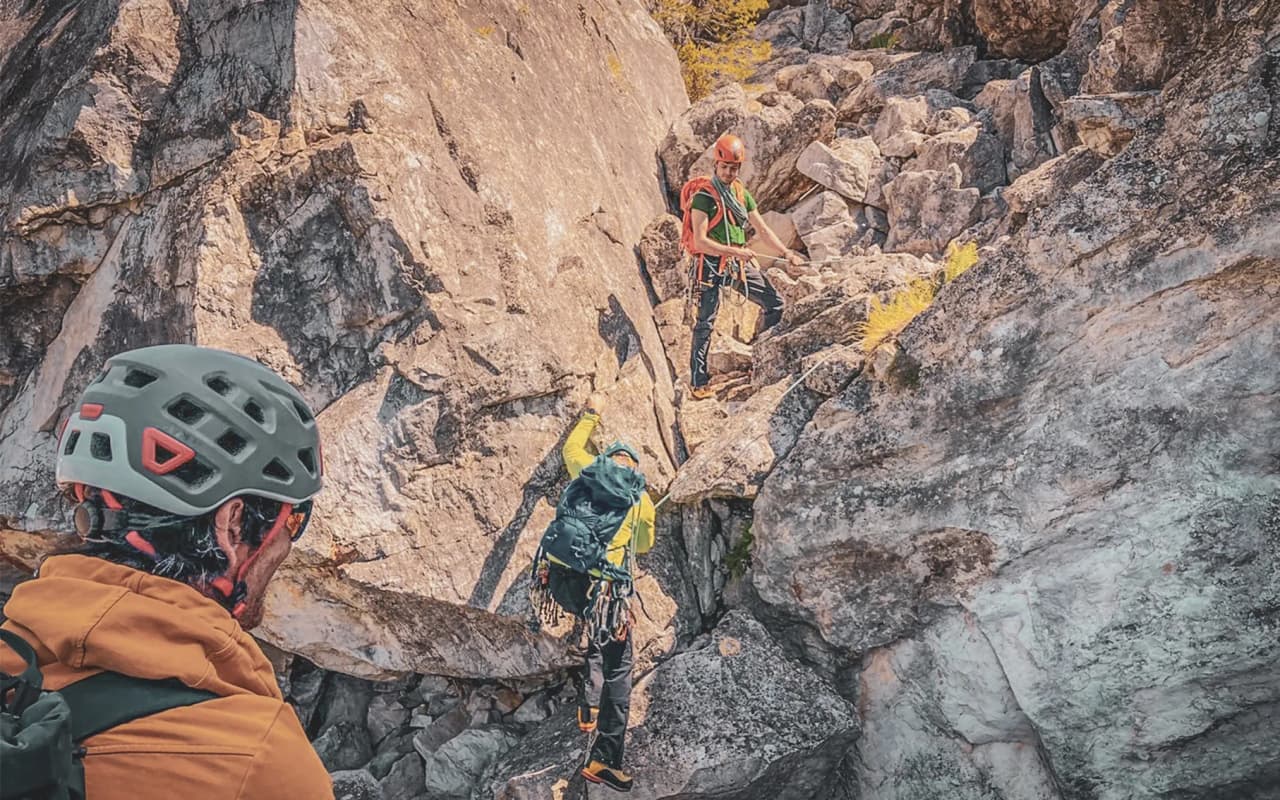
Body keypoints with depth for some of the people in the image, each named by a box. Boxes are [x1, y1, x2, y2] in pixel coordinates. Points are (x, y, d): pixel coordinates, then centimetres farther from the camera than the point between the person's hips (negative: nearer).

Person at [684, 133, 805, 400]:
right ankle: (697, 383, 4)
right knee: (705, 324, -4)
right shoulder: (703, 196, -11)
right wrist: (735, 251, -22)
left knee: (774, 303, 4)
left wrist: (786, 252, 3)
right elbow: (700, 241, -18)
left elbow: (762, 229, 13)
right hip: (710, 265, -7)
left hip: (739, 264, 7)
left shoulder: (742, 193, 12)